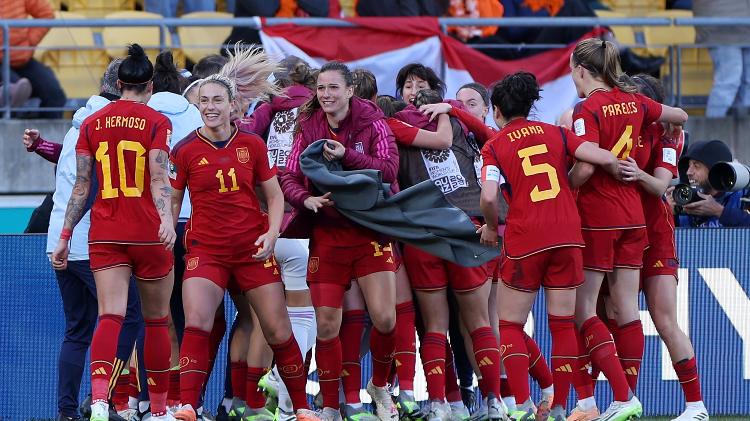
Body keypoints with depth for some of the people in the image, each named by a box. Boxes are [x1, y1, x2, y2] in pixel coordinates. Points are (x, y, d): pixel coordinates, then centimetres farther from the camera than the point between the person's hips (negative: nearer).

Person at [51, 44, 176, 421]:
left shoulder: (92, 123, 7)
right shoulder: (156, 122, -2)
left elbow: (81, 186, 7)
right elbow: (159, 179, -16)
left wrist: (65, 236, 12)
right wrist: (166, 220, -26)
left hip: (104, 235, 2)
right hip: (148, 234, -2)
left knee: (110, 316, -9)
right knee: (156, 320, 12)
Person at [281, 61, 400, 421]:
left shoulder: (371, 123, -3)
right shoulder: (309, 128, 4)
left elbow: (389, 169, -14)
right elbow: (289, 178, 4)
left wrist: (347, 156, -26)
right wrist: (305, 199, -17)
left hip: (370, 232, -2)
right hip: (327, 234, 2)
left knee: (384, 318, -10)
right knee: (326, 326, -1)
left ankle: (380, 386, 17)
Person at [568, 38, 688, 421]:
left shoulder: (587, 109, -13)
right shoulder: (633, 102, 6)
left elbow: (586, 166, -23)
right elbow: (680, 117, 22)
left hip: (597, 215, -7)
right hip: (633, 213, 7)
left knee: (582, 310, -2)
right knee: (627, 309, 7)